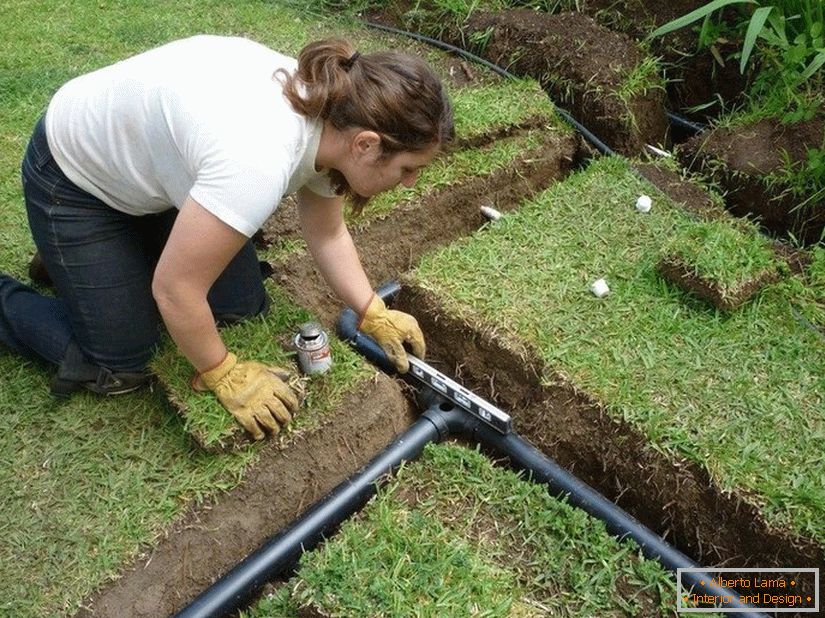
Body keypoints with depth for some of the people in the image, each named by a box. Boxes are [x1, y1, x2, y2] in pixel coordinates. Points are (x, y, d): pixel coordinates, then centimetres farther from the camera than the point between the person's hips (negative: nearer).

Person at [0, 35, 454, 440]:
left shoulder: (330, 115, -15)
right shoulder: (259, 160, -41)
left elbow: (326, 235, 0)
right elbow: (175, 290, -31)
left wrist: (374, 316, -4)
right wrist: (223, 375, -16)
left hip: (153, 162, 7)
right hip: (75, 176, -7)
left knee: (243, 307, 4)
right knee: (120, 367, -4)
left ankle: (132, 253, 24)